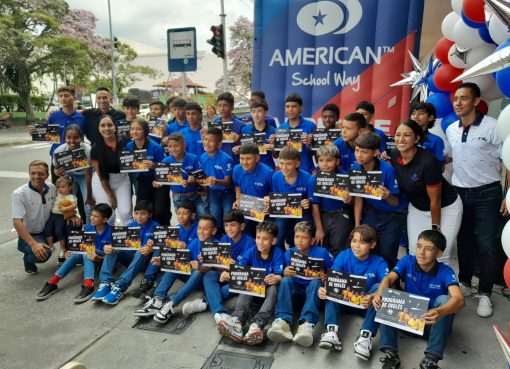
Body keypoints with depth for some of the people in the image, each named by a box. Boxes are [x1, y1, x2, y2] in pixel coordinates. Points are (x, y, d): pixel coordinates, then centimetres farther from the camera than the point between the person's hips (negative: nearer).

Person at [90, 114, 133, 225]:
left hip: (122, 179, 1)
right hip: (102, 182, -1)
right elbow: (101, 175, -8)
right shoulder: (96, 149, -12)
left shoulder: (124, 143, -10)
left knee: (126, 213, -7)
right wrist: (110, 195, -6)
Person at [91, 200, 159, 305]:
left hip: (145, 260, -4)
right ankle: (106, 283, -32)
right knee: (112, 248, -17)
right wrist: (106, 247, -25)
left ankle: (120, 287, -45)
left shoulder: (155, 226, -7)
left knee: (141, 253, -36)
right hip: (131, 258, 5)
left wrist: (151, 249, -41)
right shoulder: (131, 225, 5)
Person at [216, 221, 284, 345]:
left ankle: (257, 324, -57)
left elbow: (279, 276, -21)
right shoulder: (251, 252, -5)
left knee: (273, 287, -35)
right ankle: (237, 320, -56)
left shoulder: (277, 253, -12)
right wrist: (227, 273, -37)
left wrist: (275, 278, -46)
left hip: (268, 290, -2)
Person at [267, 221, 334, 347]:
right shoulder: (289, 253, 0)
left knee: (316, 282, -34)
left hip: (313, 289, -2)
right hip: (294, 289, 2)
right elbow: (284, 276, 6)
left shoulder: (322, 253, -6)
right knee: (285, 280, -28)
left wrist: (324, 276, -19)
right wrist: (285, 273, -17)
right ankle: (282, 320, -46)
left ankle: (307, 324, -52)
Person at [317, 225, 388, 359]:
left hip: (367, 304, -2)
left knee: (378, 287, -28)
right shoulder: (343, 256, -9)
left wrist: (373, 298, -50)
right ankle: (332, 330, -35)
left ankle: (366, 335, -34)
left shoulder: (379, 263, -12)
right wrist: (324, 289, -43)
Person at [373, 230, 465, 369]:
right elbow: (388, 278, -23)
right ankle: (390, 353, -23)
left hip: (432, 322, -2)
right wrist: (379, 294, -47)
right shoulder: (408, 261, -10)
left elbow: (459, 300, -34)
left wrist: (439, 312, -55)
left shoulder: (445, 271, -18)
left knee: (444, 299, -30)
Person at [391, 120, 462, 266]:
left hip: (445, 208, -5)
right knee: (414, 254, 4)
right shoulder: (394, 155, -12)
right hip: (417, 207, 6)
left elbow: (435, 200, -19)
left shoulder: (428, 162, -29)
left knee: (440, 256, -7)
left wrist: (435, 228, -11)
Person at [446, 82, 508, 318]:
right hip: (459, 192, 5)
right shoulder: (450, 130, 4)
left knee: (486, 245, -1)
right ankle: (464, 283, 30)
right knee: (464, 241, 15)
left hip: (487, 194, -4)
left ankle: (485, 293, 14)